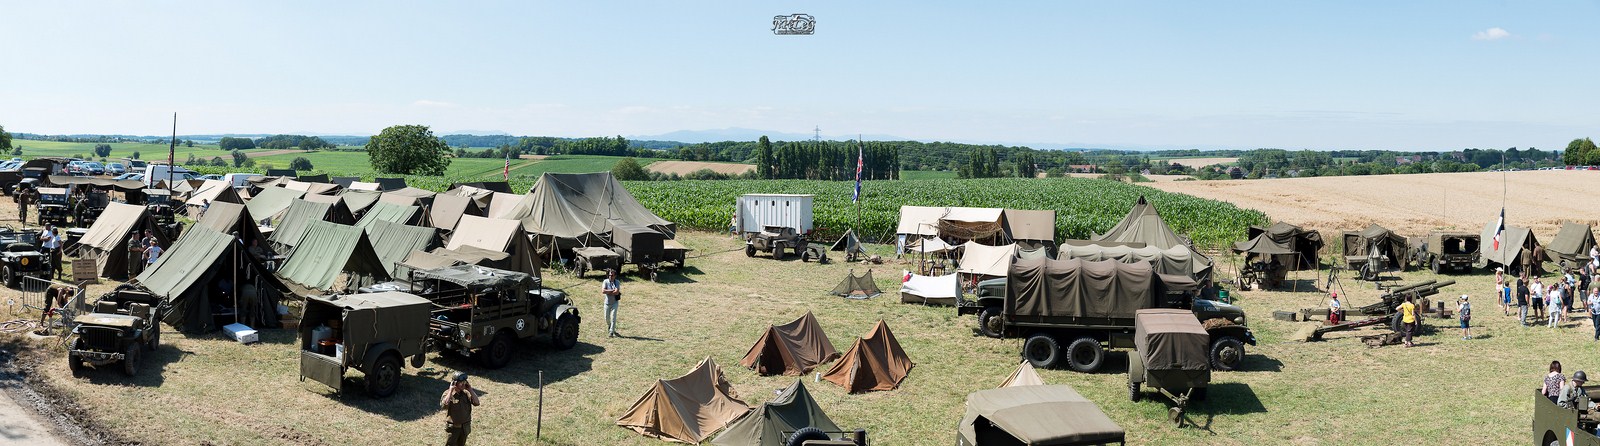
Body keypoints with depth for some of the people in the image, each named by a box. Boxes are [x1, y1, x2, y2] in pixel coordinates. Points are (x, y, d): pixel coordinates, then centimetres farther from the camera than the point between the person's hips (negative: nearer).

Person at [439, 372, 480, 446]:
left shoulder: (466, 393, -1)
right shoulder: (448, 393, -12)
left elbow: (477, 403, -9)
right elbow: (444, 405, -31)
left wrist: (470, 390, -12)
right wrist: (451, 391, -27)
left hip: (465, 428, 4)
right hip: (452, 428, -4)